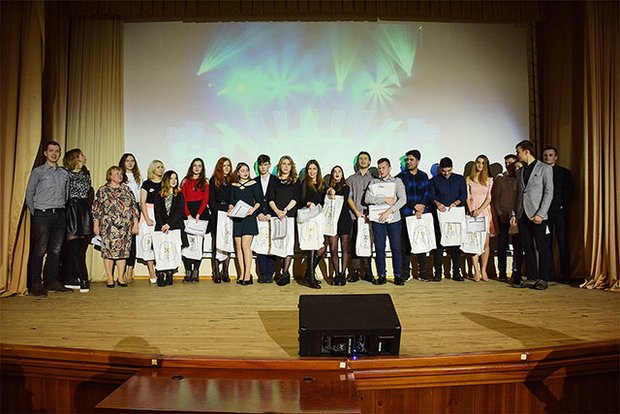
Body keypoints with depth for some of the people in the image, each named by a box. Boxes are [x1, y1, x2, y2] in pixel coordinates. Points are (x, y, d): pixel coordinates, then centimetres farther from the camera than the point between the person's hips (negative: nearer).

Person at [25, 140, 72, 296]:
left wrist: (62, 210, 11)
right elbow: (29, 194, 3)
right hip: (43, 214, -4)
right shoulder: (38, 171, 3)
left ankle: (53, 281, 15)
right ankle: (35, 285, 2)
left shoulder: (64, 173, 15)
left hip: (60, 215, 4)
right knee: (39, 250, -4)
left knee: (56, 249, 7)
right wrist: (35, 213, -1)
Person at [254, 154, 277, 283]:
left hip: (272, 217, -2)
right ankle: (262, 274, 6)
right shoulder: (254, 181, 13)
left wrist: (270, 214, -9)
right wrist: (258, 214, -6)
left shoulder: (276, 181, 6)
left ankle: (270, 274, 2)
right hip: (259, 218, 2)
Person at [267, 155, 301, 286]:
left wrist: (285, 210, -12)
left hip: (290, 215, -2)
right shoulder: (274, 180, 15)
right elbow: (270, 198, 5)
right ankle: (284, 272, 8)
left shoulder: (295, 181, 12)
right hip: (276, 215, 2)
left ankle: (285, 273, -11)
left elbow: (296, 198, 1)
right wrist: (277, 211, -11)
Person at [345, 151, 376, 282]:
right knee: (354, 243, -2)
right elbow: (349, 198, 6)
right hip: (355, 216, 0)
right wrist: (357, 212, -6)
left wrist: (370, 213, -7)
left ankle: (367, 272, 4)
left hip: (369, 216, 0)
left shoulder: (373, 179, 12)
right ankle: (355, 271, 2)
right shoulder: (351, 179, 14)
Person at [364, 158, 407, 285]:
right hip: (378, 219, 1)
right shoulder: (373, 183, 13)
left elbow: (403, 199, -4)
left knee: (396, 248, -1)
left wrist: (389, 210, -14)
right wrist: (385, 199, -11)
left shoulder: (397, 182, 9)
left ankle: (397, 276, 7)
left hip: (394, 219, -1)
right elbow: (367, 198, -2)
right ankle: (381, 276, 9)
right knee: (379, 248, 2)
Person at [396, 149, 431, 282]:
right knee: (406, 244, -2)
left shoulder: (423, 176, 12)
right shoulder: (401, 177, 4)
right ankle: (405, 272, 5)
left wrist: (421, 209, -9)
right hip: (406, 214, -2)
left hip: (422, 213, 2)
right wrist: (414, 206, -11)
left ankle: (423, 272, 11)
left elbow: (426, 194, 5)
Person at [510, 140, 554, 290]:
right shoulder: (519, 172, 17)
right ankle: (532, 277, 13)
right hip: (522, 214, 6)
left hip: (537, 215, -6)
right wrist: (514, 214, 8)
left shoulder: (545, 168, 0)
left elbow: (549, 192, -6)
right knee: (527, 247, 7)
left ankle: (543, 279, 6)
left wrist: (540, 214, -14)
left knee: (542, 247, -2)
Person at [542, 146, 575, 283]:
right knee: (546, 244, 3)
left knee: (562, 243, -3)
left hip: (559, 211, -1)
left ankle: (565, 274, 1)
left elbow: (570, 192, 4)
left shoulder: (564, 172, 8)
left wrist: (563, 205, -6)